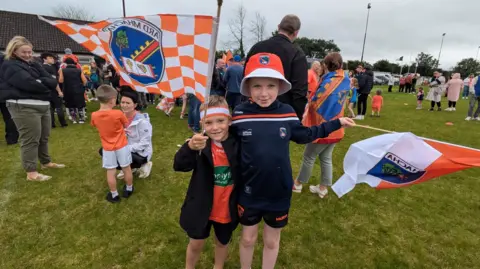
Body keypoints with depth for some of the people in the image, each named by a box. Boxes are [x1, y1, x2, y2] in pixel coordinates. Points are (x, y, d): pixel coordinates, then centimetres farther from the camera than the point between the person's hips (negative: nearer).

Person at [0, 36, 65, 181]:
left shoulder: (34, 65, 17)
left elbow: (53, 82, 4)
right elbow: (30, 84, -21)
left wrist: (40, 81, -13)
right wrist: (46, 85, -4)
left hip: (43, 105, 8)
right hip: (24, 107, -8)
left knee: (44, 137, 17)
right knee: (30, 140, -6)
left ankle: (46, 162, 34)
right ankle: (31, 173, 2)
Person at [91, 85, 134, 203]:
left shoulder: (94, 116, -10)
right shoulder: (118, 114, -20)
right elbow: (126, 125, -4)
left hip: (107, 148, 2)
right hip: (122, 146, -2)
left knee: (110, 172, 11)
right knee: (126, 168, 16)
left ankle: (114, 195, 23)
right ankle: (129, 189, 32)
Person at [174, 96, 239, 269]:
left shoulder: (237, 144, -14)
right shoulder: (200, 144, -18)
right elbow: (179, 166, -32)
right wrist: (190, 147, -52)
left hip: (227, 209, 2)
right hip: (201, 207, -1)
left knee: (222, 243, 26)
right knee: (196, 244, 20)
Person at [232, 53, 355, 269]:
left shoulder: (287, 113, -10)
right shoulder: (239, 115, -15)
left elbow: (304, 135, 9)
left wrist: (336, 123, 12)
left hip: (278, 192, 1)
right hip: (249, 192, -1)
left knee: (271, 241, 22)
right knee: (248, 238, 22)